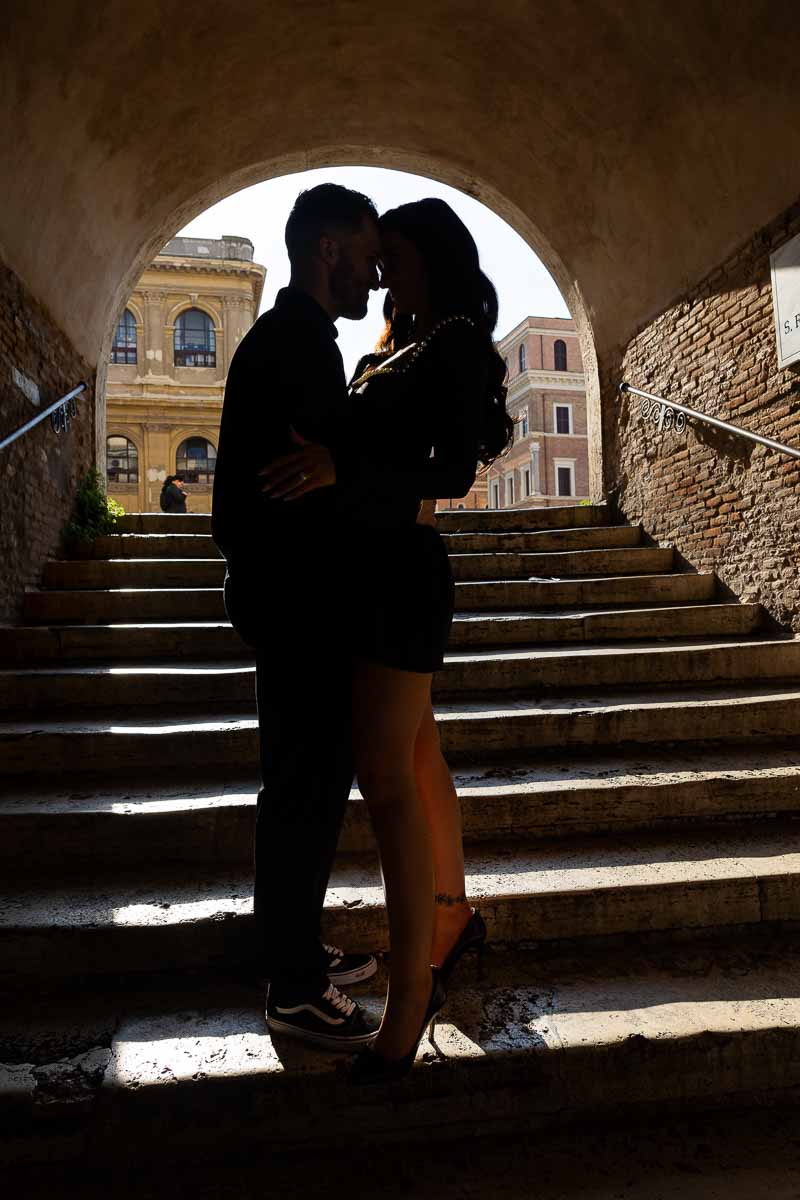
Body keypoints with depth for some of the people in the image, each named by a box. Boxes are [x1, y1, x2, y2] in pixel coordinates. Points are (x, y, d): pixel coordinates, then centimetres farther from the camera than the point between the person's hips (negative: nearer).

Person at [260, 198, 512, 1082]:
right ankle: (452, 918, 34)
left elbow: (455, 471, -19)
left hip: (402, 572, -9)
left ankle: (411, 990, 1)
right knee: (415, 759, 16)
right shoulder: (394, 353, 19)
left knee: (387, 776, -10)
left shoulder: (454, 345, -6)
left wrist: (342, 468, -29)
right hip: (376, 568, 9)